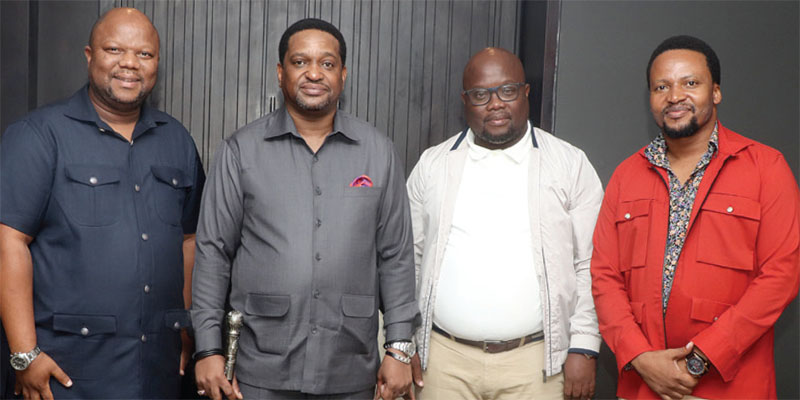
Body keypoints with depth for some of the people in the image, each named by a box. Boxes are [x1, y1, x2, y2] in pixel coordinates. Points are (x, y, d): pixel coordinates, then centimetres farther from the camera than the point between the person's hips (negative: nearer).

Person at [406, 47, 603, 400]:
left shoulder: (570, 165, 2)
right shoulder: (432, 165, 7)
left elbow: (590, 265, 0)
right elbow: (408, 258, 9)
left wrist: (584, 348, -5)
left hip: (535, 361, -1)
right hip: (445, 359, 2)